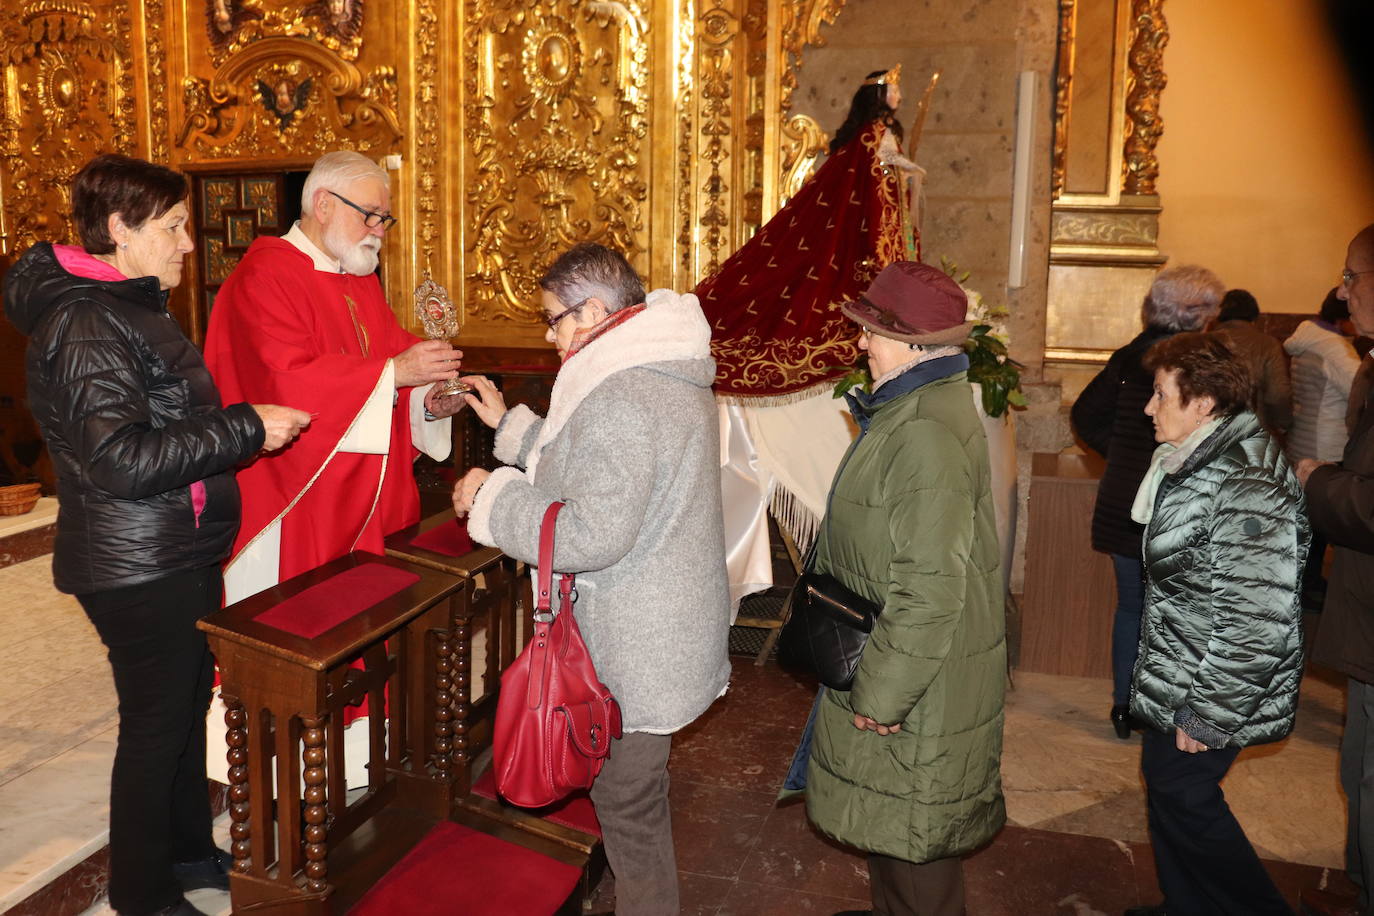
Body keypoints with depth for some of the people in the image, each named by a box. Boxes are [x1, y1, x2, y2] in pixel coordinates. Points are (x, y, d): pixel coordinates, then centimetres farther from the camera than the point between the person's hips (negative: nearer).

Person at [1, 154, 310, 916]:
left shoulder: (128, 307, 13)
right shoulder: (85, 323, -20)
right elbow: (121, 459, -28)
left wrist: (242, 423, 13)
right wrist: (247, 428, -26)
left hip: (178, 553, 10)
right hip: (137, 568, -10)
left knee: (187, 705, 21)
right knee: (155, 723, 4)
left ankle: (188, 851, 39)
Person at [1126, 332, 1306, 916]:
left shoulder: (1246, 485, -26)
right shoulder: (1200, 460, 6)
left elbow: (1258, 618, -29)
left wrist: (1207, 714, -22)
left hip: (1206, 691, -10)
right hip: (1174, 676, 10)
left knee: (1184, 796, 4)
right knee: (1166, 785, 19)